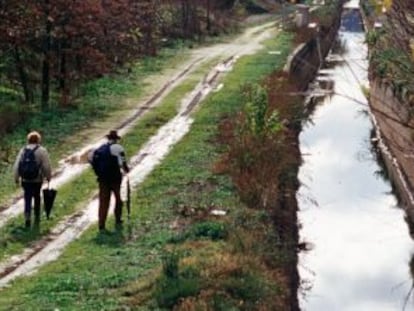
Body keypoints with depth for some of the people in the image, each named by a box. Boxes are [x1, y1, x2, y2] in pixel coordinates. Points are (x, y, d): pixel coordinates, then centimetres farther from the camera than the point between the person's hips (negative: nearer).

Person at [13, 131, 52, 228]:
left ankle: (27, 217, -10)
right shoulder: (42, 150, -6)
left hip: (25, 180, 1)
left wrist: (16, 178, 13)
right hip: (37, 180, -1)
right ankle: (37, 218, 26)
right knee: (37, 198, 17)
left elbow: (16, 166, 2)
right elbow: (47, 166, -8)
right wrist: (48, 176, 7)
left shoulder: (23, 150, 2)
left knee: (27, 199, 8)